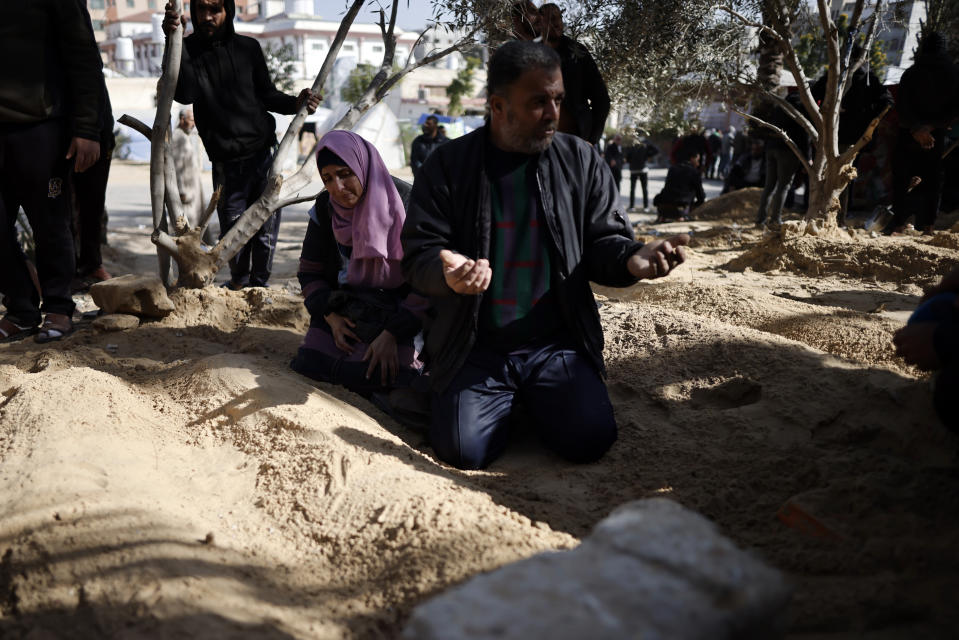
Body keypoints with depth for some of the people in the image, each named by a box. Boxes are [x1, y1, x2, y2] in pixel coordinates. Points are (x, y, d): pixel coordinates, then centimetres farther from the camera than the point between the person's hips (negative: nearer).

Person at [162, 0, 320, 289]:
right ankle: (239, 281, 27)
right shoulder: (188, 50, 1)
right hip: (226, 162, -1)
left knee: (266, 228, 2)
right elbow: (185, 95, -17)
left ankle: (259, 284, 20)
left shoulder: (248, 48, 7)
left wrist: (295, 103, -6)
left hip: (263, 151, 2)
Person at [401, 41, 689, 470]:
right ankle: (504, 400, 20)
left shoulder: (581, 161, 3)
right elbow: (418, 253, -4)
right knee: (466, 451, -15)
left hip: (557, 344, 2)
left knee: (590, 440, -13)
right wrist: (447, 271, -29)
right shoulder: (450, 164, -3)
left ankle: (531, 399, 20)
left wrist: (633, 259, -19)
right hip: (475, 346, -1)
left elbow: (603, 241, 5)